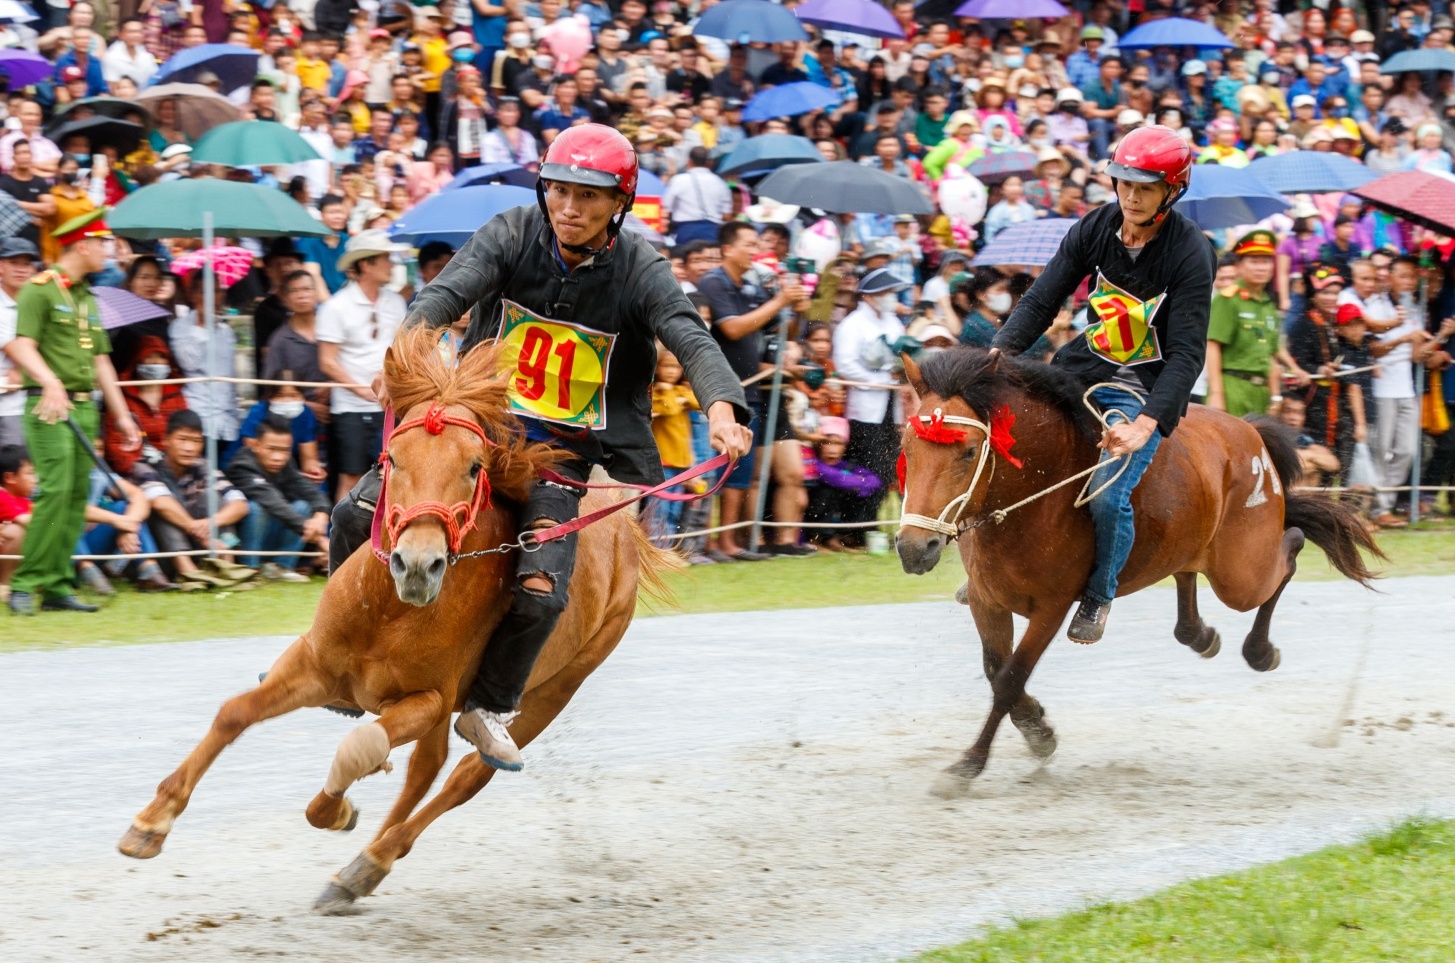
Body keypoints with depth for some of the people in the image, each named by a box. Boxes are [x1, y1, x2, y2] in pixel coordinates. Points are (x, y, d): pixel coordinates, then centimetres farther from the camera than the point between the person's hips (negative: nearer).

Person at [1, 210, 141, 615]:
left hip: (85, 407, 8)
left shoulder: (88, 299, 19)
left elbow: (101, 361, 23)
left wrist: (121, 414, 21)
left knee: (77, 497, 4)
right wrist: (50, 382, -31)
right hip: (49, 408, -8)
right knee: (55, 490, -16)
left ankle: (57, 587, 7)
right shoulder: (40, 289, -5)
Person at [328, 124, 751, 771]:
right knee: (359, 517, -14)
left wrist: (722, 409, -43)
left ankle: (488, 707, 8)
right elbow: (447, 292, -22)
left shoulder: (640, 271, -8)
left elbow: (691, 340, -22)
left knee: (539, 592, -19)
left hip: (560, 452, -1)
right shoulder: (511, 237, -7)